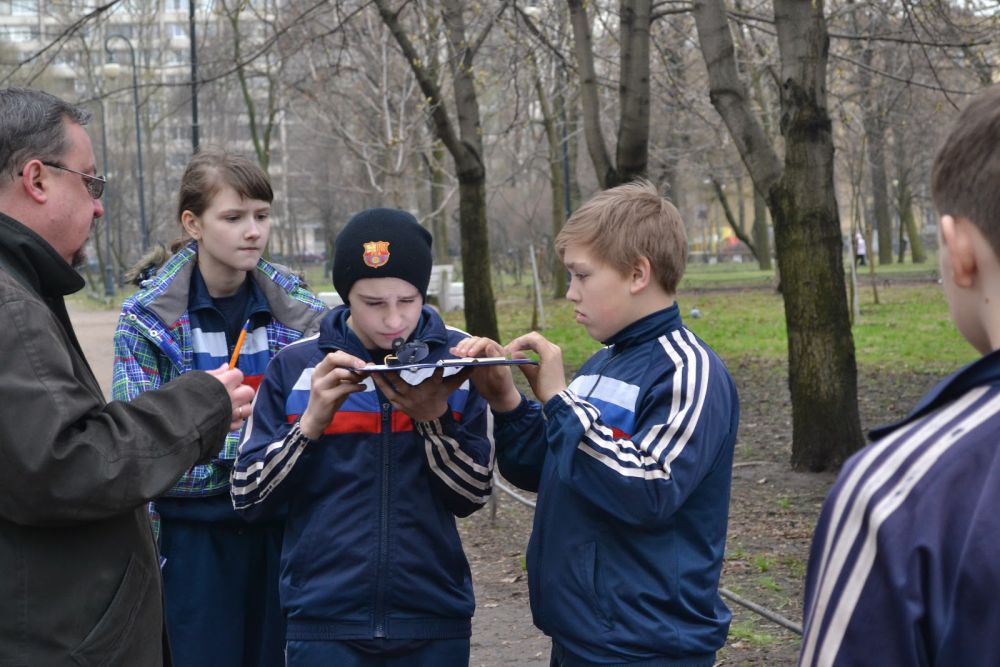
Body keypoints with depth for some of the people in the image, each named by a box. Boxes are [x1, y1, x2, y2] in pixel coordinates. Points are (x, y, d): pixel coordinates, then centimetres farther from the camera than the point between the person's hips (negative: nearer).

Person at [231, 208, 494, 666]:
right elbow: (249, 498, -2)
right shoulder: (295, 366, -2)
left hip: (435, 619, 1)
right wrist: (312, 421, -16)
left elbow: (472, 496, -1)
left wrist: (434, 417, -16)